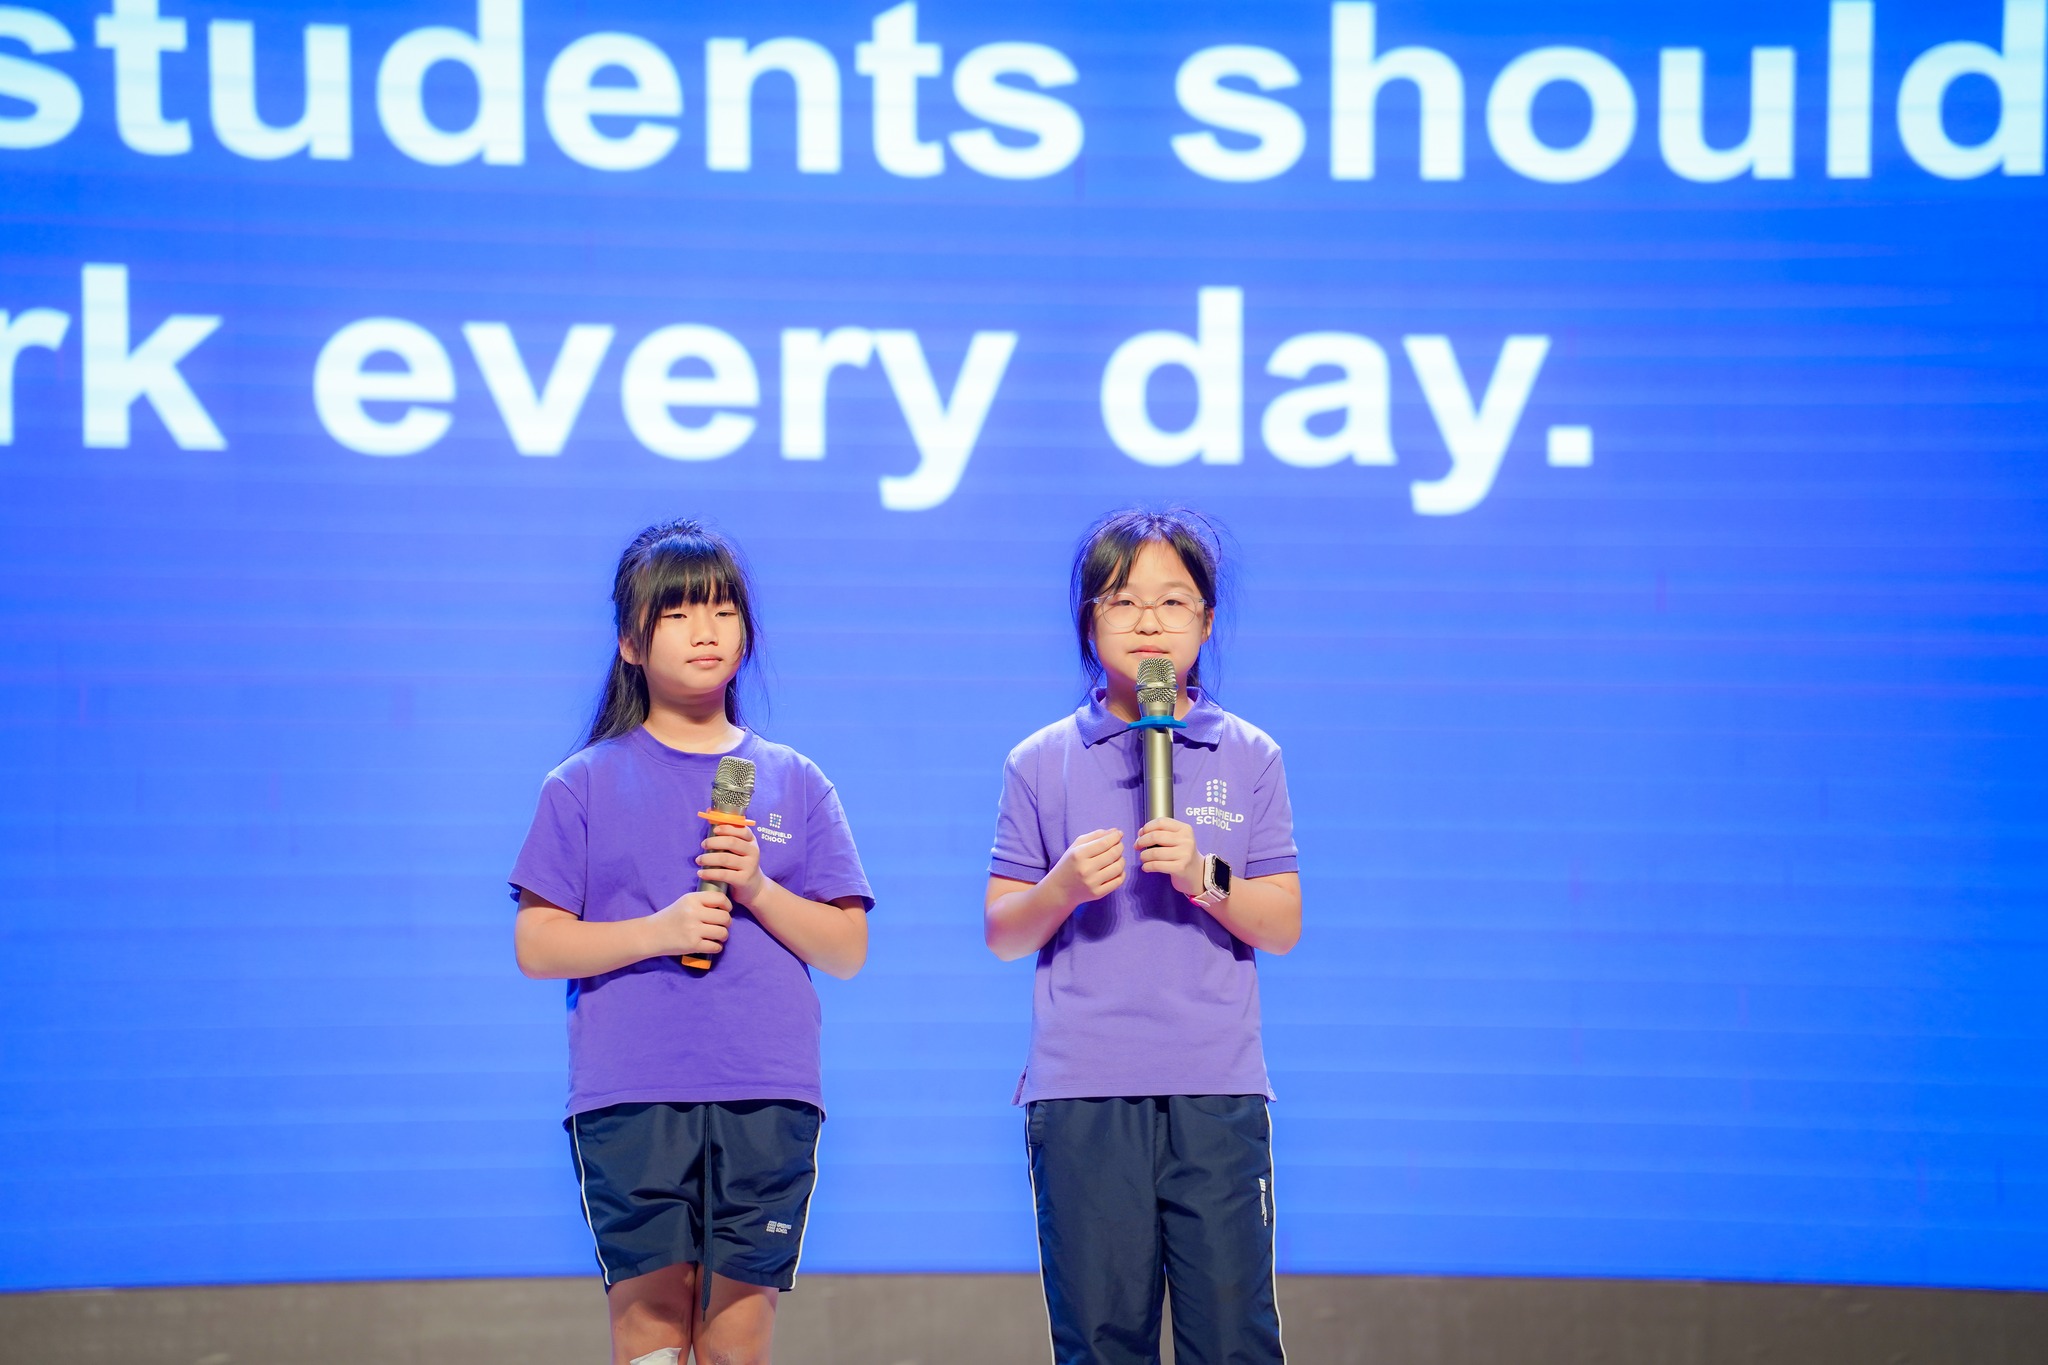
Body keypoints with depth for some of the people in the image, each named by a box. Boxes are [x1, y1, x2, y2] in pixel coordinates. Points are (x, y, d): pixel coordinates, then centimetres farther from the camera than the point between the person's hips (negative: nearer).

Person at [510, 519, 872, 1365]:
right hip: (629, 1096, -1)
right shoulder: (585, 786, 8)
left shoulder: (795, 785, 13)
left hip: (767, 1099, 2)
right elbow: (536, 946, 2)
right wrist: (661, 930, -12)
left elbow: (847, 949, 10)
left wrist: (758, 890, -7)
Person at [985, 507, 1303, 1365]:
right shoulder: (1041, 764, 8)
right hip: (1082, 1091, 0)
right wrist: (1063, 886, -12)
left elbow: (1283, 928, 5)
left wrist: (1204, 876, -12)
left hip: (1216, 1091, 0)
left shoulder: (1249, 758, 9)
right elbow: (1002, 935, 8)